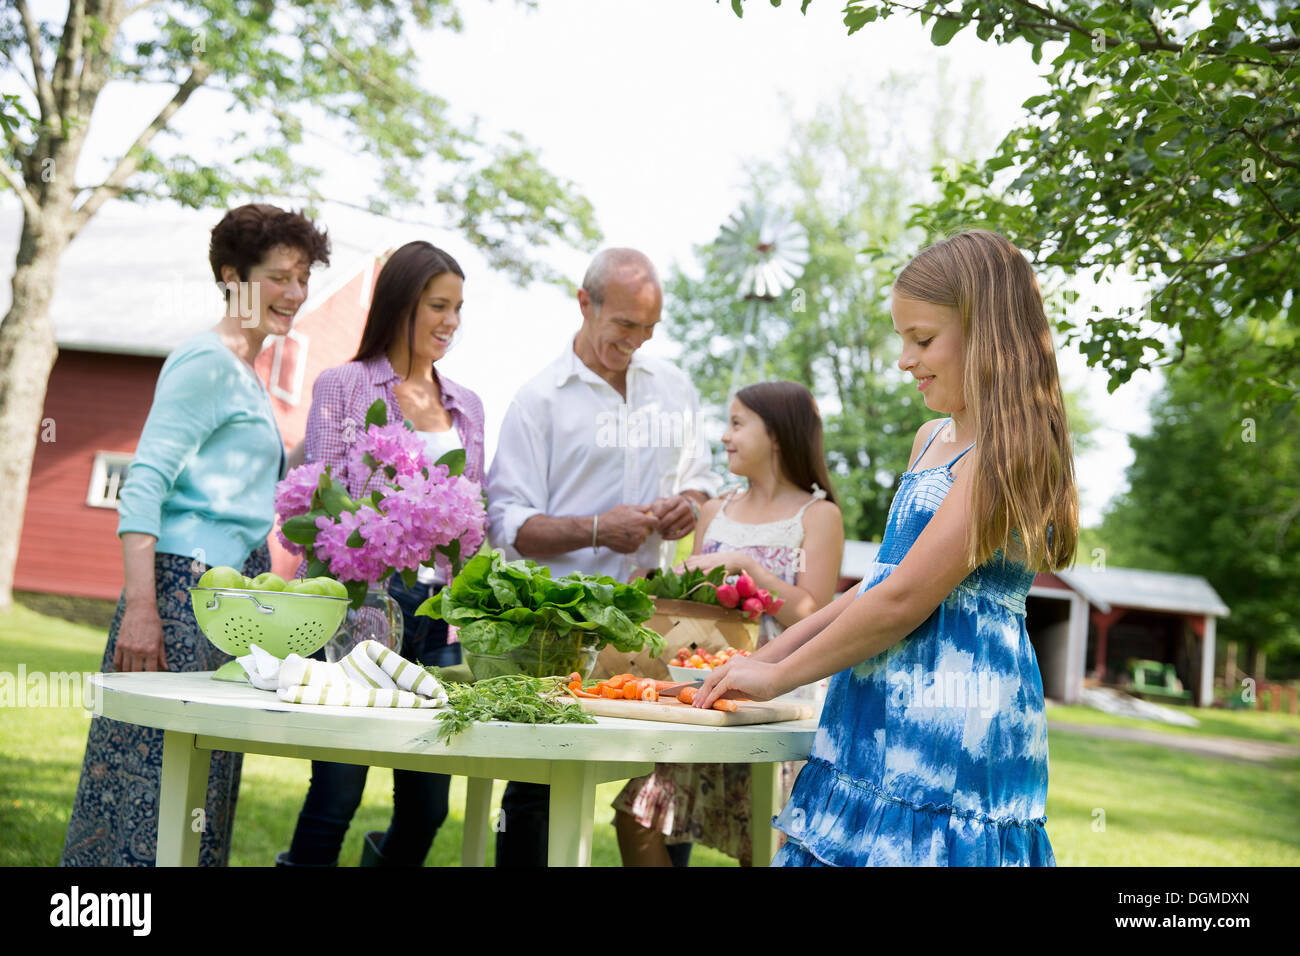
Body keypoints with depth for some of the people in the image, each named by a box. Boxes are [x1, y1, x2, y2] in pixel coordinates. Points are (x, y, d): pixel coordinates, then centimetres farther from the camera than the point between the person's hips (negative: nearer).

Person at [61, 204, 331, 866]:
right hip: (186, 588, -9)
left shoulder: (247, 376, 20)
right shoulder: (208, 362, -8)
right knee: (153, 775, -6)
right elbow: (144, 483, -17)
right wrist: (139, 608, -23)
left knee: (200, 781, 11)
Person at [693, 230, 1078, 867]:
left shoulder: (1005, 456, -14)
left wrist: (777, 676, -8)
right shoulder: (931, 441, 15)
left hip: (949, 734, -8)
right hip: (881, 725, 8)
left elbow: (903, 600, -17)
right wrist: (770, 653, 14)